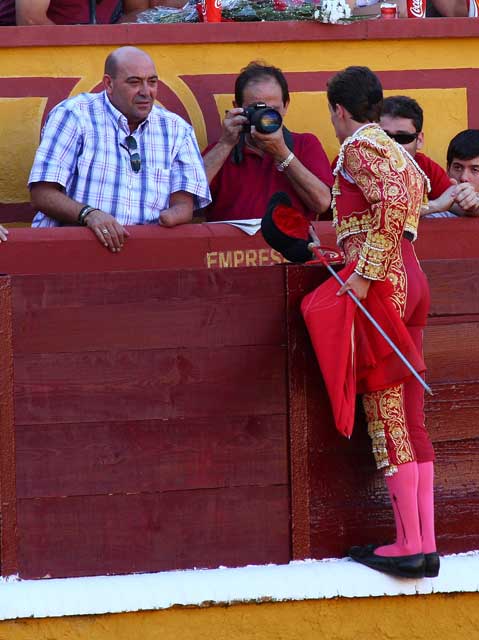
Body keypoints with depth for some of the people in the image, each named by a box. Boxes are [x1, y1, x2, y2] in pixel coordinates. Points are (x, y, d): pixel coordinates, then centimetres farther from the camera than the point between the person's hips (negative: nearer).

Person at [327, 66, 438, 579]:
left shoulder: (358, 147, -5)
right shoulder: (396, 152, 21)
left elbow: (393, 205, -20)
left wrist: (364, 273, -21)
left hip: (380, 283, -9)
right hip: (411, 277, 9)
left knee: (385, 412, -6)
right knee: (410, 417, 8)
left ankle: (408, 544, -7)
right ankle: (426, 542, 5)